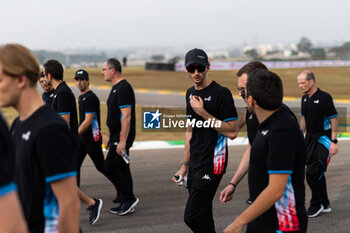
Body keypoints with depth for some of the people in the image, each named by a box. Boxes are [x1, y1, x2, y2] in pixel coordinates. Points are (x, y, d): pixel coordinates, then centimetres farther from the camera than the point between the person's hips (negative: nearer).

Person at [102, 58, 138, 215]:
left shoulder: (123, 88, -17)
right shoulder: (116, 88, 15)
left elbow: (126, 116, -23)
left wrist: (122, 141, -26)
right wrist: (110, 136, 24)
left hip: (123, 136, -10)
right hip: (117, 135, 10)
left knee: (109, 167, -9)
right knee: (122, 168, 12)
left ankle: (129, 198, -1)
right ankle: (126, 203, 18)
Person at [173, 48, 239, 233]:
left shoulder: (221, 93, -11)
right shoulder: (190, 93, 13)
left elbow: (232, 132, -15)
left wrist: (202, 112, -18)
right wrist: (184, 166, 20)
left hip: (212, 165, -8)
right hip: (195, 166, 8)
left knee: (192, 217, -13)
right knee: (203, 218, 12)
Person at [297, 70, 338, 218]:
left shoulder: (325, 97, -14)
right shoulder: (304, 99, 8)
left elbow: (334, 120, -12)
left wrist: (334, 142, -16)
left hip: (323, 139, -7)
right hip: (310, 138, 7)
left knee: (312, 173, -11)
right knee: (317, 173, 11)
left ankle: (316, 205, 4)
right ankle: (325, 205, 22)